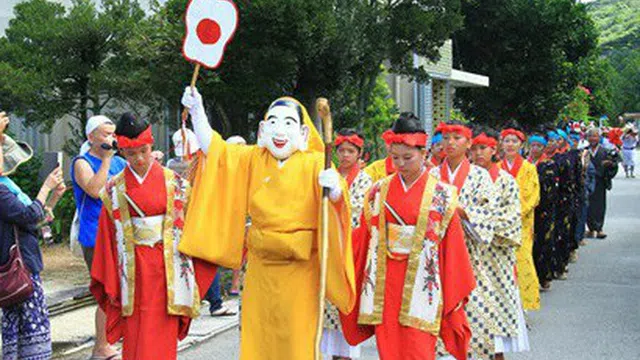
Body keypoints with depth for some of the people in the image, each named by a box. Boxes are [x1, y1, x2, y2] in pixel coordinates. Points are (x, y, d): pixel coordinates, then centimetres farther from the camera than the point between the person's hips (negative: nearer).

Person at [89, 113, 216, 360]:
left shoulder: (173, 182, 2)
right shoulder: (114, 190, 4)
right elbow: (108, 238, 6)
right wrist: (109, 284, 4)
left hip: (167, 269, -1)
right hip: (134, 271, 1)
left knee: (162, 340, -1)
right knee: (135, 338, 3)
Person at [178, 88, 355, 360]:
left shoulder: (314, 164, -9)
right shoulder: (252, 159, 5)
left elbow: (336, 204, -22)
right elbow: (214, 148, 6)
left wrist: (335, 190, -45)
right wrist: (197, 111, -6)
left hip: (300, 269, -4)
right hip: (260, 266, 4)